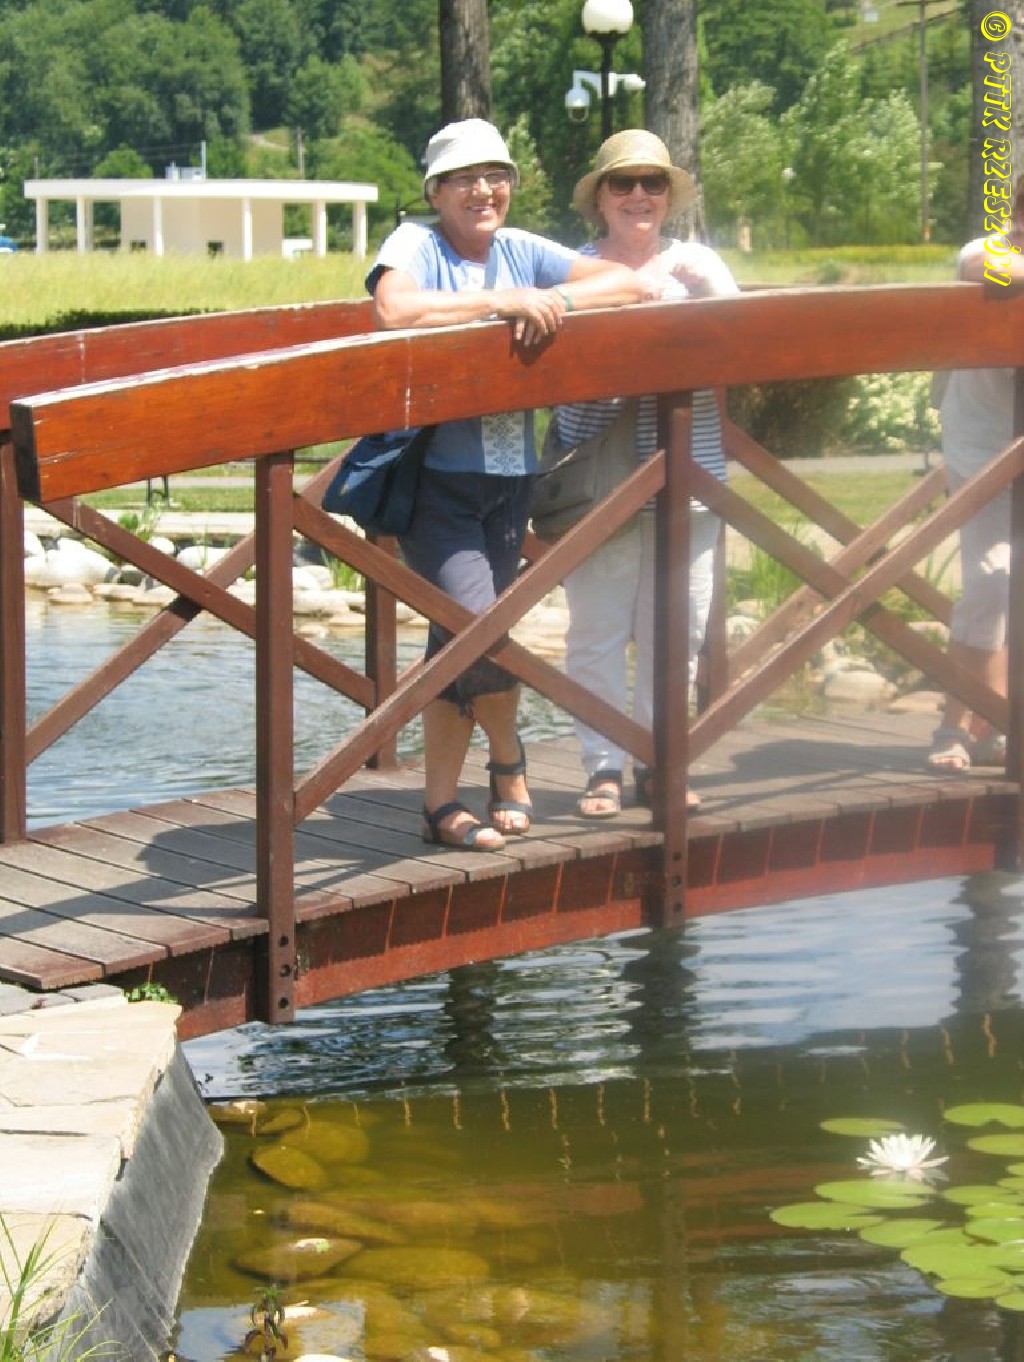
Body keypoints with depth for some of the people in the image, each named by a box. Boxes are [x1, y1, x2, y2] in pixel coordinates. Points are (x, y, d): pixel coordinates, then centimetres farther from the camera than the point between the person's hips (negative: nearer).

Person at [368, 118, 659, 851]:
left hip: (510, 475, 5)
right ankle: (509, 759, 9)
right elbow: (394, 310, -28)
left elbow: (635, 284, 5)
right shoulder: (416, 245, -6)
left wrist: (558, 300, -12)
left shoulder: (522, 250, 8)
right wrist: (502, 302, -26)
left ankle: (442, 805, 18)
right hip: (435, 475, -5)